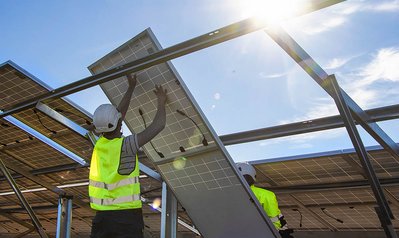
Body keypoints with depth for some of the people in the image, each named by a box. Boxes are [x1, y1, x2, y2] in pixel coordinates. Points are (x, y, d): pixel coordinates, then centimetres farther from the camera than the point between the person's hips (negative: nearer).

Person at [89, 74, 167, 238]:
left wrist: (131, 88, 29)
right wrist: (161, 102, 12)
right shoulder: (125, 145, -11)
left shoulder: (100, 144, 6)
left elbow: (119, 113, 19)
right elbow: (158, 125, -5)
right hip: (127, 216, -6)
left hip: (101, 216, 6)